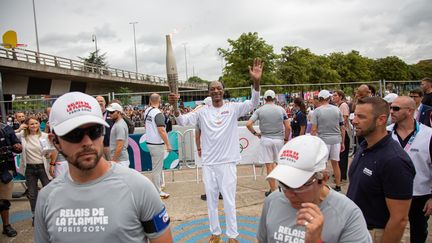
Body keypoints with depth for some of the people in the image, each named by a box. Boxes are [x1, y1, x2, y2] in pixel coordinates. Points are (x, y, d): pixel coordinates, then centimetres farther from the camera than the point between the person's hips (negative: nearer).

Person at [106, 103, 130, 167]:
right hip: (117, 159, 10)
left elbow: (120, 146, -23)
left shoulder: (119, 125, -19)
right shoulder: (117, 124, 13)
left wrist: (114, 161, -22)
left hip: (119, 160, -10)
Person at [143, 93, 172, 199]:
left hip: (149, 142, 8)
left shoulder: (147, 111, 6)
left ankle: (159, 185, 35)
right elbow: (161, 131, -23)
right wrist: (168, 144, -18)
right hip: (157, 144, -8)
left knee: (158, 166, 22)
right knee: (157, 168, -1)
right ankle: (157, 192, 7)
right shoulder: (158, 113, -19)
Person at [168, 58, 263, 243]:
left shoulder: (233, 108, -3)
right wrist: (175, 106, -23)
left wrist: (256, 82, -31)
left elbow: (253, 104, -16)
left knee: (229, 200, 6)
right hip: (208, 163, 3)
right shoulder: (202, 112, 3)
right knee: (211, 200, 14)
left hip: (227, 162, -2)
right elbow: (182, 121, -3)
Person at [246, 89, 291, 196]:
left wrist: (255, 133, 3)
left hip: (265, 139, -1)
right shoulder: (281, 109, 0)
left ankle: (273, 190, 9)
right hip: (279, 139, 1)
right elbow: (288, 127, -2)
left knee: (269, 166, 4)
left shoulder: (259, 110, -3)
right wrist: (286, 139, 10)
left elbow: (248, 124, -11)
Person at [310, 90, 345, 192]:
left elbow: (313, 129, -10)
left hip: (323, 140, -4)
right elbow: (342, 128, 7)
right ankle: (338, 186, 23)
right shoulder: (337, 110, 4)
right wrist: (342, 142, 15)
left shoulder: (317, 111, -6)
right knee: (335, 163, 14)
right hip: (336, 139, 4)